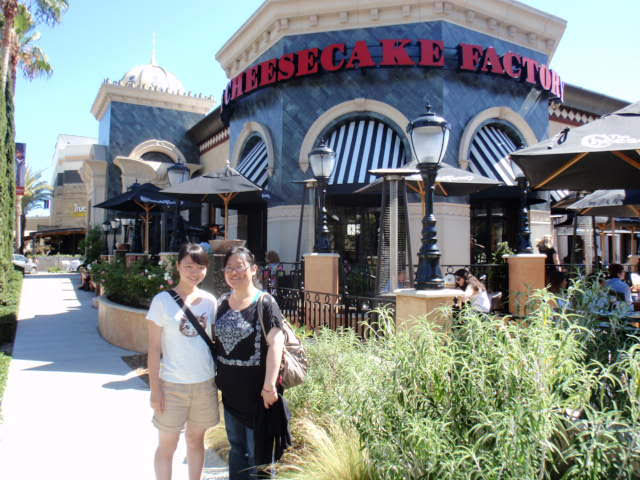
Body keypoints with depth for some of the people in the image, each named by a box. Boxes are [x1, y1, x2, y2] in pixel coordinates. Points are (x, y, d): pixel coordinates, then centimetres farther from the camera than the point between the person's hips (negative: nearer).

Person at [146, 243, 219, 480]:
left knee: (196, 440, 17)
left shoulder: (210, 301, 2)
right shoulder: (163, 301, -8)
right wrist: (155, 388, -9)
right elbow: (154, 348, -7)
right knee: (167, 445, 9)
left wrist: (219, 378, 7)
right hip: (172, 384, -3)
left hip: (205, 383, 3)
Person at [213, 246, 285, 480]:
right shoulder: (223, 302, 6)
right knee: (236, 446, 21)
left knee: (257, 451, 7)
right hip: (230, 388, 6)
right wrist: (217, 376, 13)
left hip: (255, 389, -6)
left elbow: (275, 343, -19)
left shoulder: (264, 303, -13)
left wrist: (269, 385, -25)